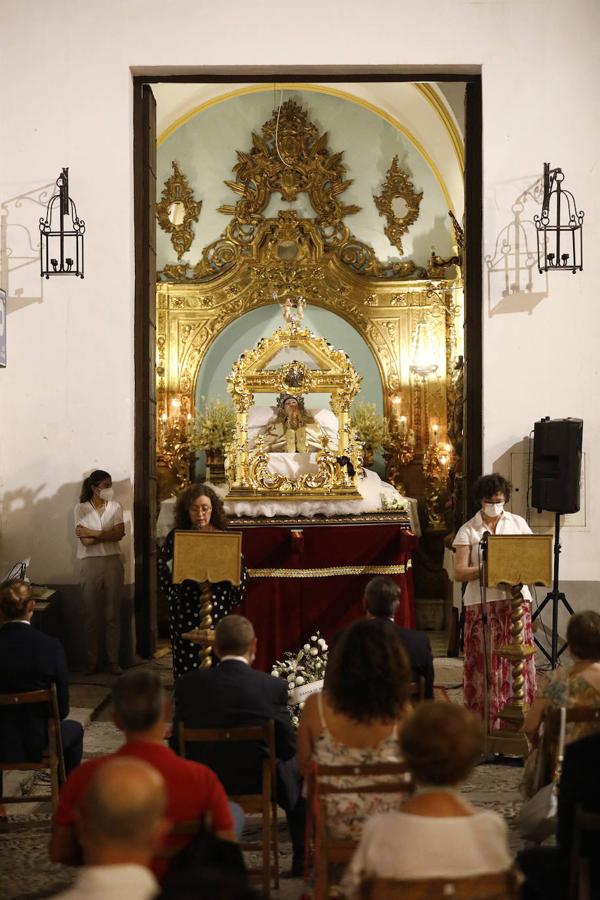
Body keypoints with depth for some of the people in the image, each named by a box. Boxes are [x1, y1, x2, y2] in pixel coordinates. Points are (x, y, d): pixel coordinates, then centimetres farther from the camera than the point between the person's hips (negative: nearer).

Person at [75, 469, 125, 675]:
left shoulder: (115, 507, 5)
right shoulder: (81, 508, -2)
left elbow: (119, 534, -9)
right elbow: (85, 541, -11)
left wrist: (93, 533, -12)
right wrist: (108, 534, -10)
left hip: (113, 562, 2)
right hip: (90, 563, -2)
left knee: (112, 613, 4)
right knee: (91, 614, 3)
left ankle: (113, 660, 9)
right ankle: (91, 660, 11)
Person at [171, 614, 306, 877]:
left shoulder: (188, 684, -13)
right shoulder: (274, 687, -17)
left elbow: (177, 745, -5)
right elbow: (288, 746, -9)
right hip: (259, 783, -1)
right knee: (297, 772, 28)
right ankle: (301, 860, 32)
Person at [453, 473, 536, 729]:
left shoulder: (518, 523, 10)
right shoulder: (468, 530, 2)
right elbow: (459, 573, -5)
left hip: (516, 599, 2)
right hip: (482, 601, -2)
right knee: (485, 662, -2)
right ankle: (486, 724, 5)